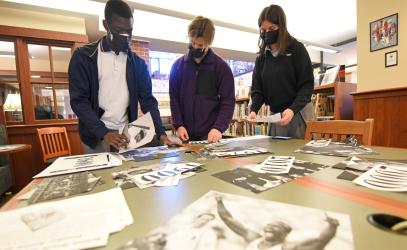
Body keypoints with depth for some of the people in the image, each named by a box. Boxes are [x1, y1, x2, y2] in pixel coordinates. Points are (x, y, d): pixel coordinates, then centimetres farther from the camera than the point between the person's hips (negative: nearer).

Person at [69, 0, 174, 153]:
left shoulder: (137, 63, 6)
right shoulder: (83, 56, -2)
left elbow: (148, 100, 0)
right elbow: (78, 100, -7)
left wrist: (161, 133, -11)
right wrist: (103, 132, -20)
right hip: (96, 136, -2)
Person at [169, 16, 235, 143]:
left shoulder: (221, 66, -2)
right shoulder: (178, 65, 4)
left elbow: (228, 101, -5)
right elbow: (174, 99, 5)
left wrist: (218, 127, -18)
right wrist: (178, 125, -6)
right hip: (186, 134, 2)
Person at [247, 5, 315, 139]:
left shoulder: (297, 49, -4)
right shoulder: (262, 56, 7)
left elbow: (307, 84, -8)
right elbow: (257, 89, 4)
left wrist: (292, 109, -24)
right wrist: (253, 110, -15)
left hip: (299, 114, -3)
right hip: (274, 116, 4)